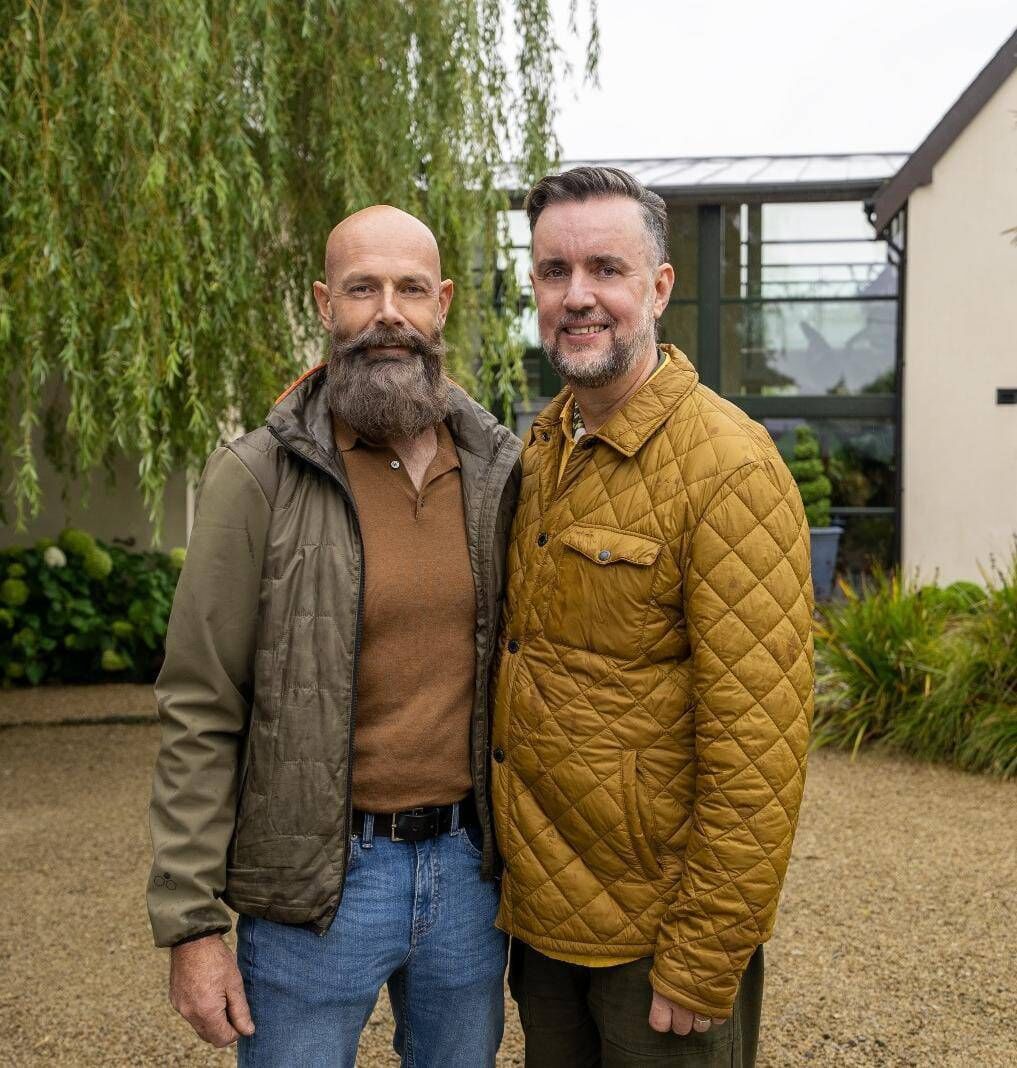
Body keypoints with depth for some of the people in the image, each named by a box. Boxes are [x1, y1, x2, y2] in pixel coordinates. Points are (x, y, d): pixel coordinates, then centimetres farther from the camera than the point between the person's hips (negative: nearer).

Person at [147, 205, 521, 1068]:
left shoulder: (501, 472, 0)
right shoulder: (257, 479, -11)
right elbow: (201, 716, -10)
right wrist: (191, 924, -10)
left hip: (470, 867, 4)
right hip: (316, 883, -3)